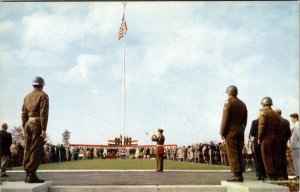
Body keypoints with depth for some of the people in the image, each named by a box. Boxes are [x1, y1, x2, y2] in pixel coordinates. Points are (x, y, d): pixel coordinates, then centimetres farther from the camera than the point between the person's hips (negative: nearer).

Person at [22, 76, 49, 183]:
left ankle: (27, 174, 10)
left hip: (28, 123, 6)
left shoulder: (27, 96, 16)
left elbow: (24, 113, 14)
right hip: (37, 124, -6)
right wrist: (44, 129, -15)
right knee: (36, 150, -6)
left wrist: (25, 128, 17)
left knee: (28, 149, 8)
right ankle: (32, 175, -10)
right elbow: (44, 113, -12)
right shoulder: (43, 96, -3)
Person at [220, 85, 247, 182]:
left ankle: (236, 174, -9)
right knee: (239, 152, 9)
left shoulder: (229, 102, -6)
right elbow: (245, 120, 14)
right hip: (240, 130, 7)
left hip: (231, 130, -7)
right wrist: (242, 130, 18)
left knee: (232, 153, -6)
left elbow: (225, 118, -11)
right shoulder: (242, 104, 15)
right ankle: (240, 174, 8)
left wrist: (222, 132, -7)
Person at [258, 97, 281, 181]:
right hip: (275, 139, 6)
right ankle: (275, 175, 11)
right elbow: (278, 128, 10)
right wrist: (276, 137, 13)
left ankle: (270, 175, -5)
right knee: (275, 157, 8)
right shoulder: (276, 115, 12)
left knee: (267, 157, -3)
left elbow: (261, 127, -14)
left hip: (266, 138, -6)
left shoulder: (263, 113, -7)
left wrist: (259, 138, -7)